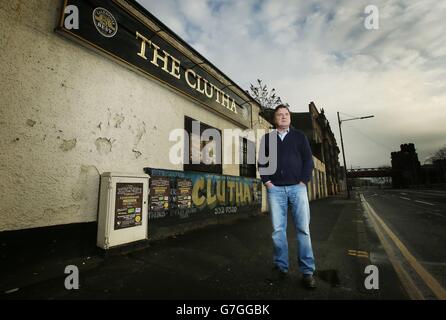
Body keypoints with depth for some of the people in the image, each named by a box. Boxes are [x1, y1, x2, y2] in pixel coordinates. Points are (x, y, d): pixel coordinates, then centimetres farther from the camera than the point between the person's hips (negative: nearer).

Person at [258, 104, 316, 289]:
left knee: (303, 229, -1)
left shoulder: (299, 136, 13)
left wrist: (303, 181, -5)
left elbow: (308, 160, 6)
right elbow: (262, 162, 8)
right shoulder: (267, 138, 13)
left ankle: (307, 272, 8)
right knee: (278, 229, 2)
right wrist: (267, 182, -4)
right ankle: (281, 267, 14)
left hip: (297, 187, 0)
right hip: (275, 189, 0)